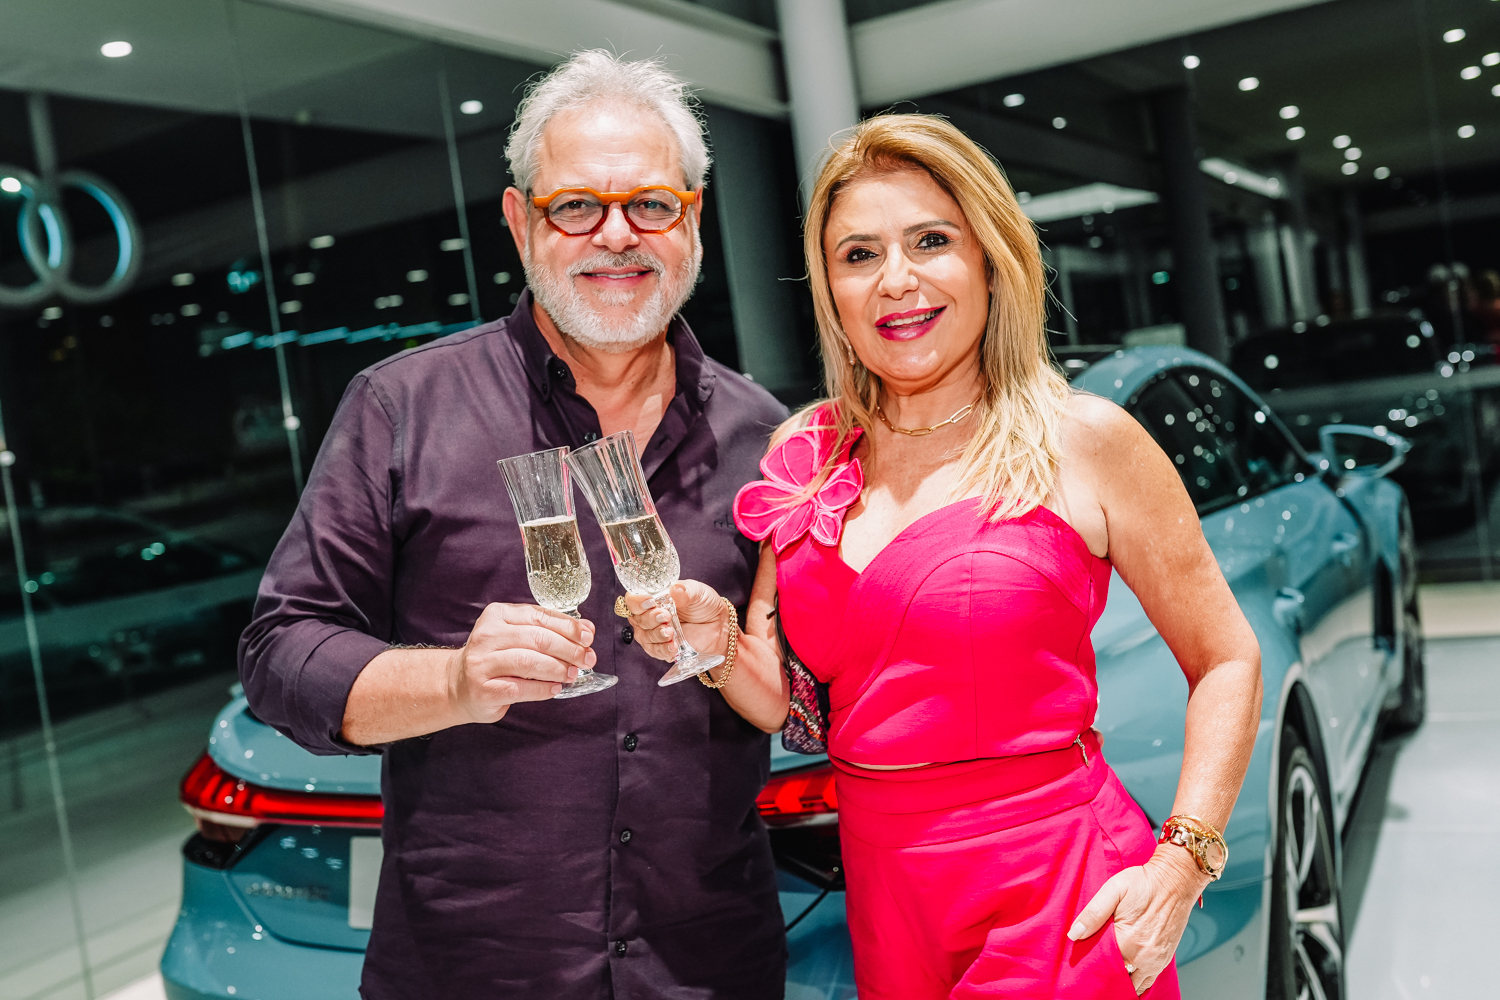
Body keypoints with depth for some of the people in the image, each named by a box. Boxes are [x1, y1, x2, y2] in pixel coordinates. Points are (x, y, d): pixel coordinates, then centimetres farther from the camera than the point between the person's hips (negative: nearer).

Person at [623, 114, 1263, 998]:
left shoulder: (1083, 441, -8)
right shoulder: (806, 456, 3)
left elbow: (1225, 660, -3)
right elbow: (784, 701, 7)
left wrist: (1180, 865, -12)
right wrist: (716, 641, -13)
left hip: (1057, 896, -4)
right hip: (885, 900, 4)